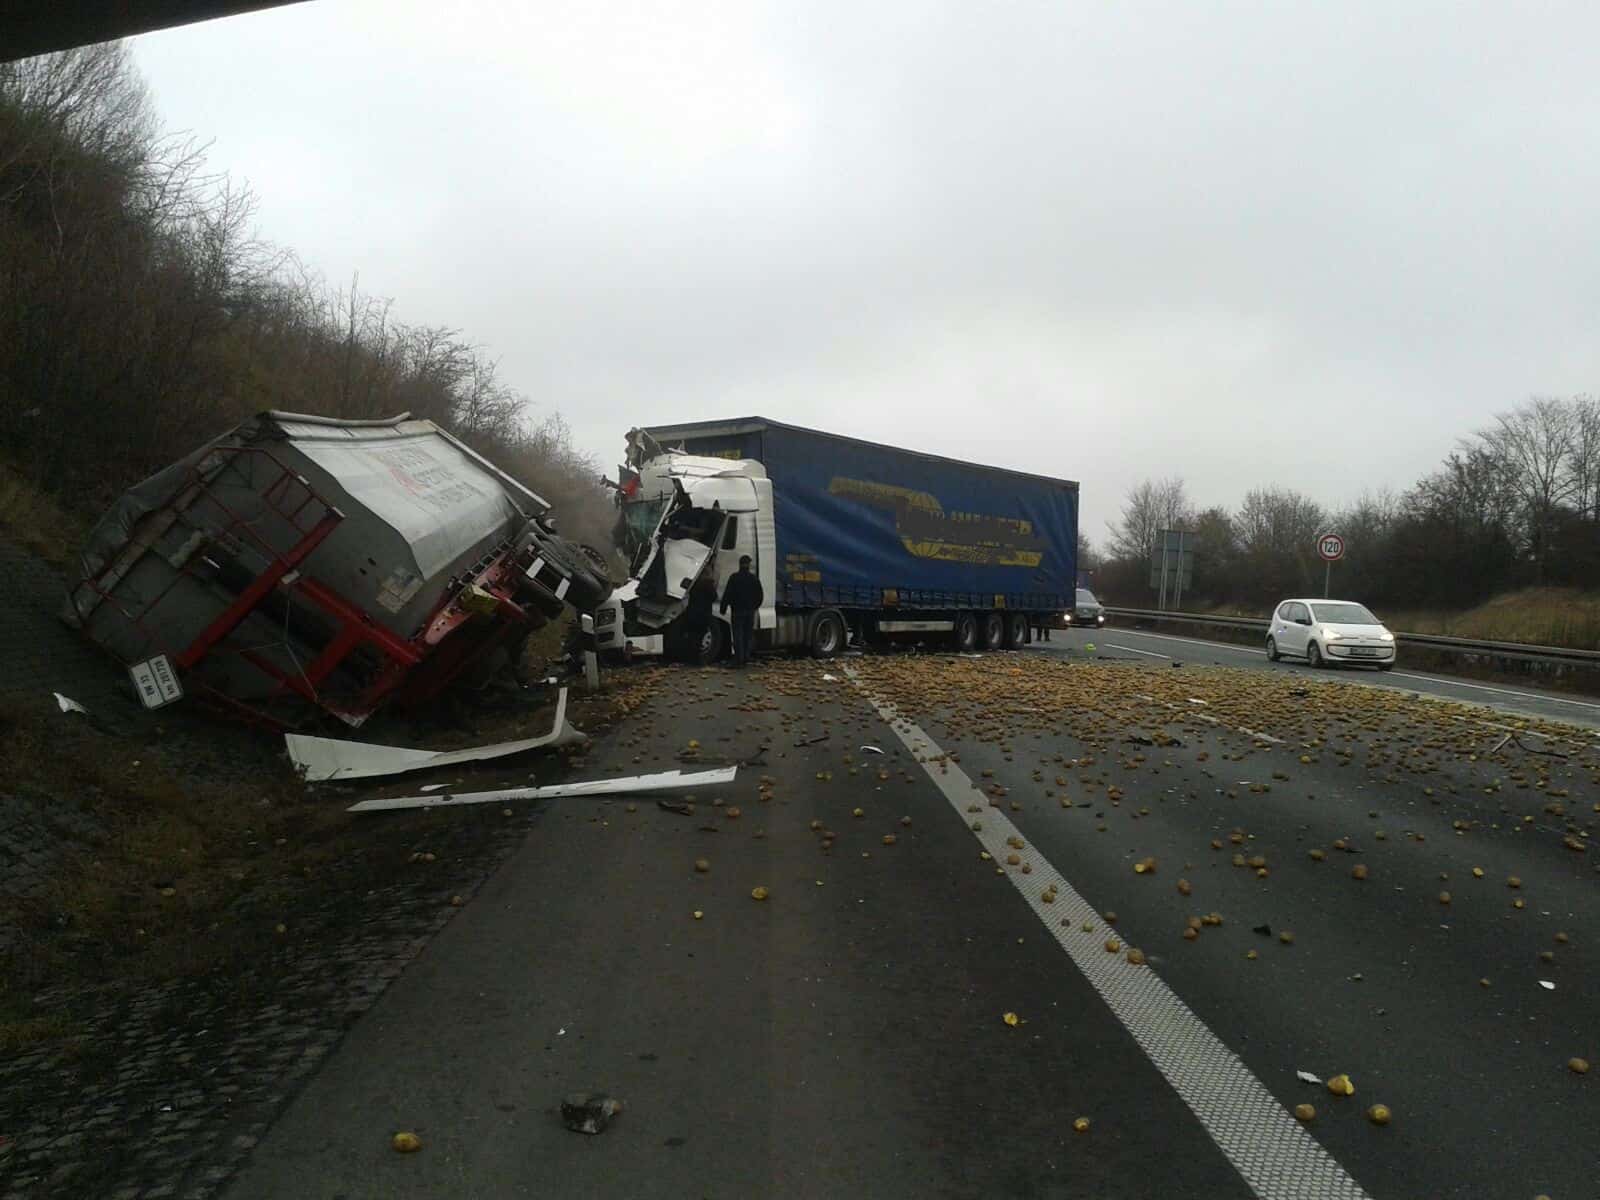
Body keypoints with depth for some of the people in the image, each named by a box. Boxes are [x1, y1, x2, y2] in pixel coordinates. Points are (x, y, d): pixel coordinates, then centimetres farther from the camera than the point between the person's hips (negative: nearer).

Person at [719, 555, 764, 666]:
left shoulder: (734, 577, -8)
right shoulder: (754, 578, 5)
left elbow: (727, 594, -11)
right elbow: (760, 596, 12)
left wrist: (723, 608, -1)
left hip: (738, 611, -4)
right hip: (750, 611, 4)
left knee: (738, 635, -2)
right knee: (748, 635, 11)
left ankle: (739, 659, -6)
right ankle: (746, 657, 12)